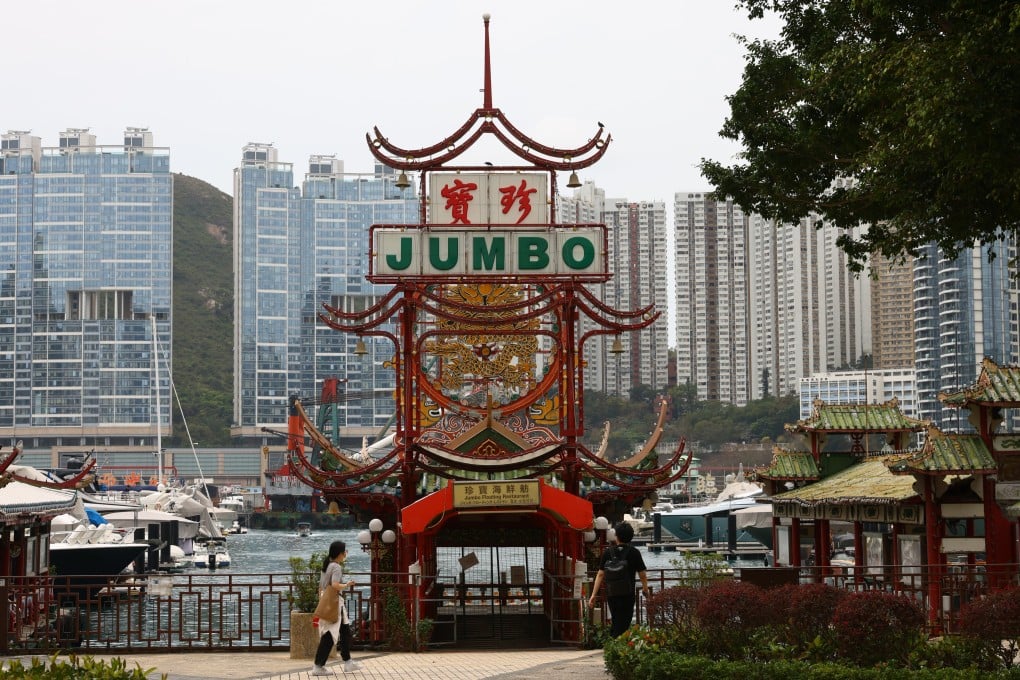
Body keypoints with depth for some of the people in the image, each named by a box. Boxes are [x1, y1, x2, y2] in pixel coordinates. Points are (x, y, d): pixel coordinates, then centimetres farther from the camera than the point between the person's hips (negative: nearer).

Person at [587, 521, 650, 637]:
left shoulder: (608, 552, 1)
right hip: (628, 595, -3)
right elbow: (642, 575, -1)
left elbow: (600, 574, -1)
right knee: (623, 625, 1)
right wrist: (645, 589, 18)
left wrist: (593, 595, 2)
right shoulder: (634, 553, -5)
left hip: (611, 594, 3)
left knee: (616, 623, 20)